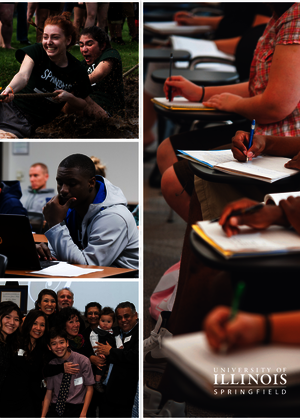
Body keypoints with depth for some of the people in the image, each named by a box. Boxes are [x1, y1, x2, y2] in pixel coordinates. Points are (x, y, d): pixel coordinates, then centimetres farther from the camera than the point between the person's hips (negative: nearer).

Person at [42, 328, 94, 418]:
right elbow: (49, 392, 9)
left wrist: (83, 414, -9)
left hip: (76, 408, -3)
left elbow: (89, 389, 0)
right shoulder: (51, 365, 9)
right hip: (55, 407, 3)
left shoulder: (83, 361, -1)